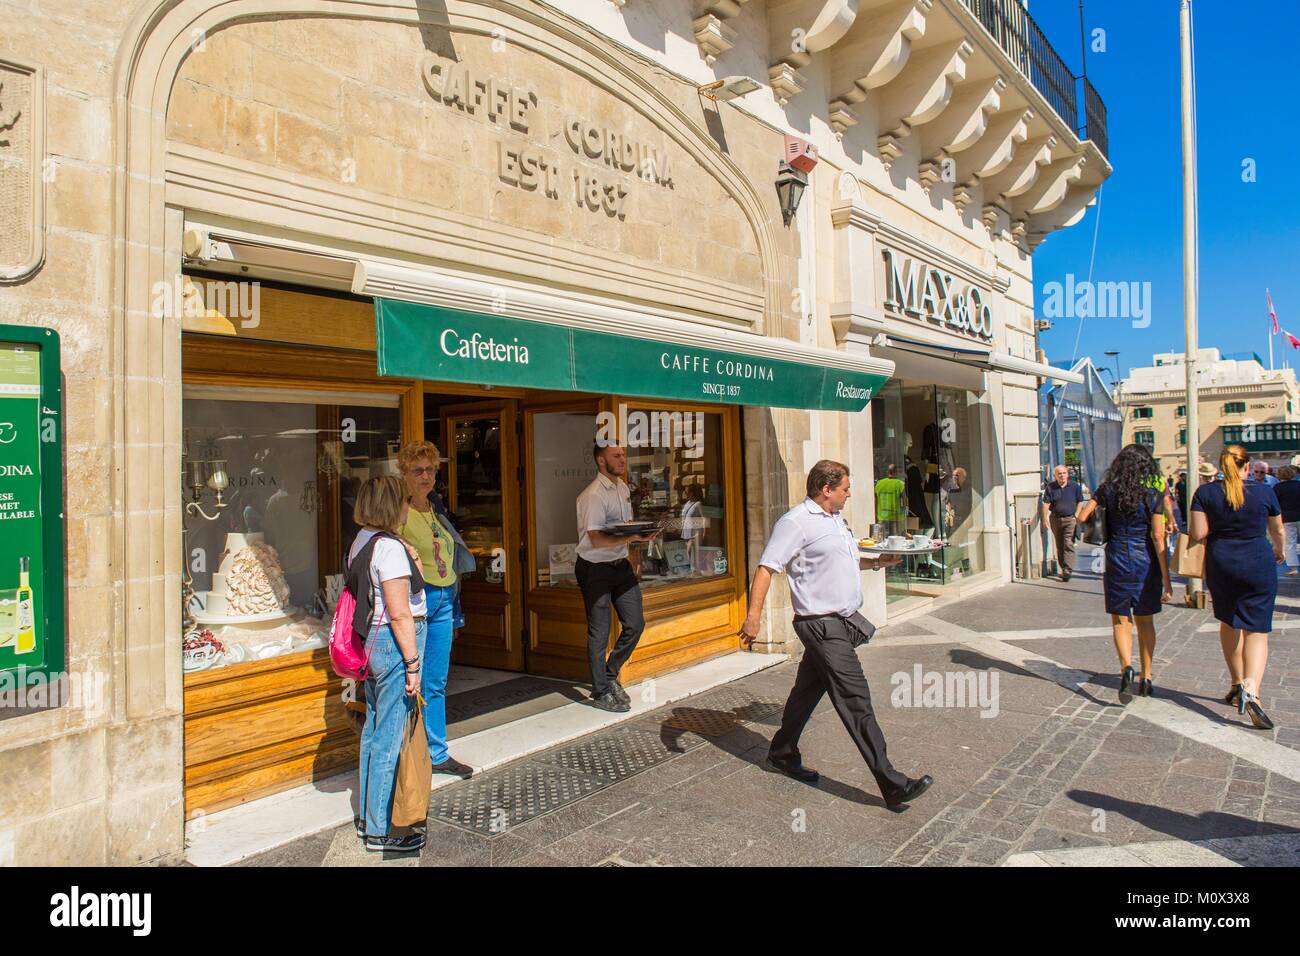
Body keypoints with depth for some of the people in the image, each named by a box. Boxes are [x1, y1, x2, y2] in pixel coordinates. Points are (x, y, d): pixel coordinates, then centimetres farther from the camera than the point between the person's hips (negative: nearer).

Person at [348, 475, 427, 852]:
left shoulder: (361, 542, 11)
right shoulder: (390, 547, -18)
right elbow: (400, 613, -20)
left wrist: (411, 570, 10)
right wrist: (412, 663, -17)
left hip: (372, 641, 10)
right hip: (394, 643, -10)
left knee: (374, 731, 20)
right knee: (390, 738, -1)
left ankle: (367, 815, 33)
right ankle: (380, 830, 10)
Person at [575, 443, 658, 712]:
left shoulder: (622, 487, 9)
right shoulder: (593, 495, -19)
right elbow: (597, 539, -26)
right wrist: (632, 537, -35)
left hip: (620, 565, 8)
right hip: (595, 569, -8)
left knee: (635, 623, 6)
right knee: (599, 634, 2)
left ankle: (610, 675, 26)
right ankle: (601, 693, 16)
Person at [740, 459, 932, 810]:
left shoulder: (835, 519, 16)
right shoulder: (796, 521, -14)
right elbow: (766, 568, -19)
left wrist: (877, 562, 17)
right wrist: (753, 616, -27)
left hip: (843, 621, 10)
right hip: (823, 626, -10)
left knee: (808, 690, 18)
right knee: (856, 700, -10)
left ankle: (782, 755, 33)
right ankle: (892, 785, -8)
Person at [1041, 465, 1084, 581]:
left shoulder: (1074, 486, 1)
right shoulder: (1050, 487, 1)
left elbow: (1080, 501, 9)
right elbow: (1046, 503, -2)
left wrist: (1077, 514, -2)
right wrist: (1045, 516, -14)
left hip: (1070, 519, -2)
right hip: (1055, 519, 2)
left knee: (1068, 545, -11)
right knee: (1059, 546, 10)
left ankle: (1067, 571, -13)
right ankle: (1063, 569, 21)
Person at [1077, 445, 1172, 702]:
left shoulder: (1108, 490, -4)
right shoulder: (1153, 494, -6)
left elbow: (1081, 517, -5)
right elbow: (1158, 538, -7)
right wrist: (1166, 580, -5)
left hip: (1117, 562, 0)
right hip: (1146, 562, 1)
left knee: (1121, 620, 7)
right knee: (1145, 621, 15)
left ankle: (1126, 667, -17)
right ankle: (1146, 678, 22)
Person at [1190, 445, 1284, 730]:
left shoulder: (1205, 492, -5)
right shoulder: (1264, 491, -3)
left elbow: (1198, 534, -9)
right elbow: (1277, 530, 11)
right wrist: (1279, 552, 32)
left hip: (1220, 565, 1)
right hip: (1258, 566, -1)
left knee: (1228, 622, 20)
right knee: (1256, 629, 1)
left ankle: (1238, 683, 29)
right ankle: (1251, 688, -20)